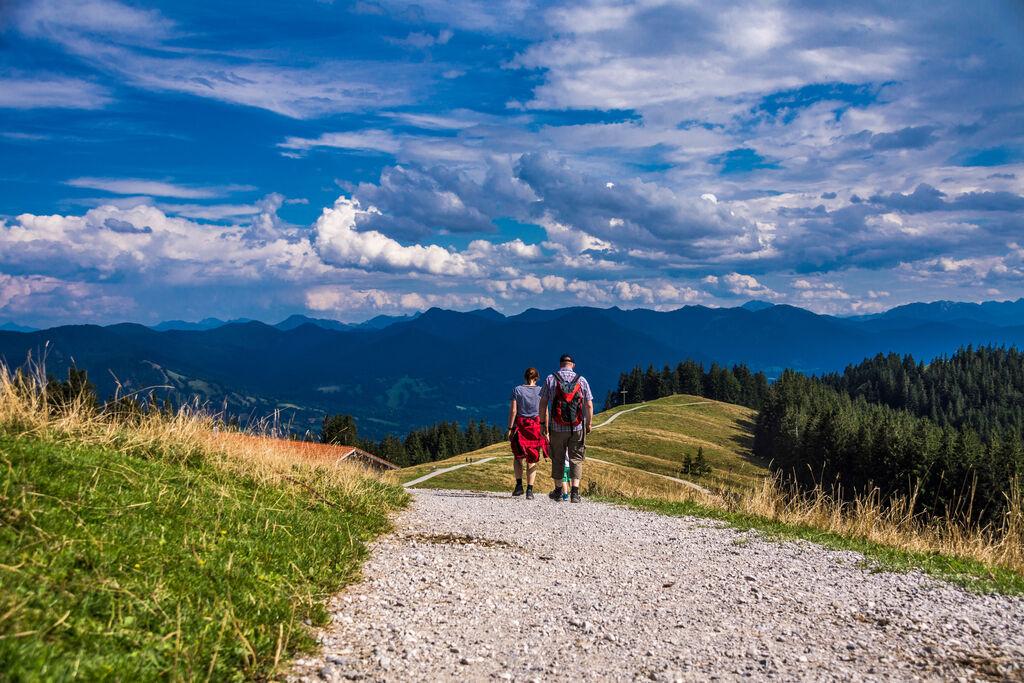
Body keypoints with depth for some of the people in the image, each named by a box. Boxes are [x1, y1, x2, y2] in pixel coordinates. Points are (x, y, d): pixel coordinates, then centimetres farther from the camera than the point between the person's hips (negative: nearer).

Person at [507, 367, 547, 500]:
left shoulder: (517, 390, 0)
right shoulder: (540, 391, 1)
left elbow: (513, 410, -4)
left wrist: (510, 428, -1)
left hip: (520, 425, 0)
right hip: (536, 425, 0)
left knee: (518, 456, 15)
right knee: (532, 459, 6)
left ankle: (519, 485, 1)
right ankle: (529, 490, 0)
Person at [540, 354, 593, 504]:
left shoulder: (550, 379, 0)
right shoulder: (581, 380, 1)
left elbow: (543, 403, -1)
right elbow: (589, 405, 0)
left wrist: (543, 423, 7)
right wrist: (589, 424, 12)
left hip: (557, 427, 0)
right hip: (578, 427, 0)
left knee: (557, 459, 13)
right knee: (576, 459, 7)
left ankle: (558, 491, 22)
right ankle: (575, 491, -4)